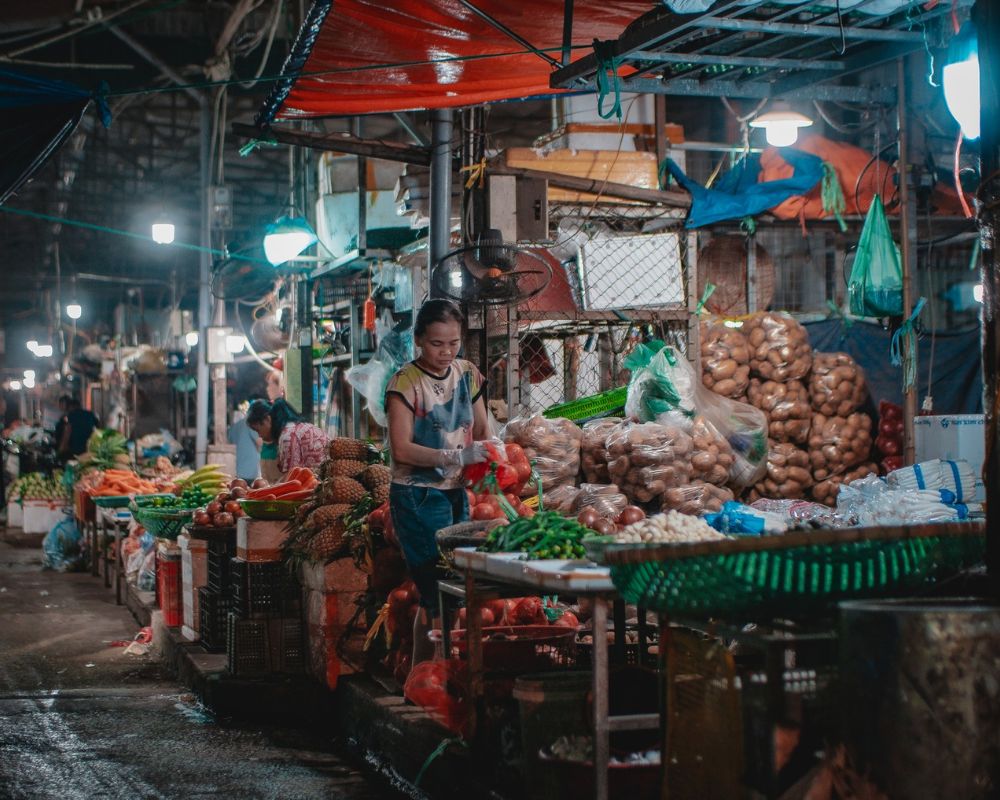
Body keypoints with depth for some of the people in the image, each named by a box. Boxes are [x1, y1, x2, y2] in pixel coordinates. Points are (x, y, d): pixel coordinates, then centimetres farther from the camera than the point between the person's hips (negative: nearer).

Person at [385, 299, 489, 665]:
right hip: (418, 497, -7)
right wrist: (456, 457, -26)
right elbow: (402, 449, -17)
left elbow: (483, 429, 17)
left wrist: (487, 457, -5)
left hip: (458, 494, 7)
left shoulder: (467, 374, 9)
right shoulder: (405, 383, -10)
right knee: (438, 596, -7)